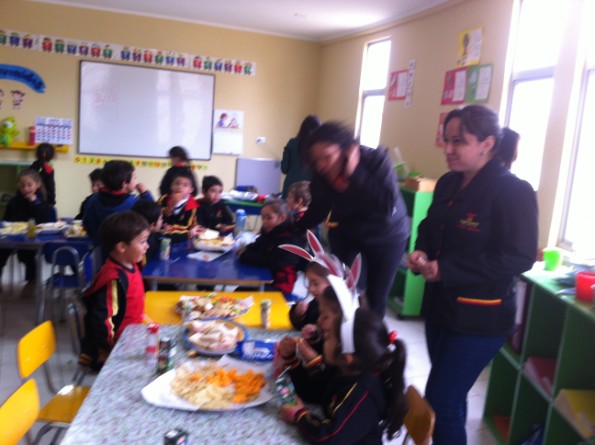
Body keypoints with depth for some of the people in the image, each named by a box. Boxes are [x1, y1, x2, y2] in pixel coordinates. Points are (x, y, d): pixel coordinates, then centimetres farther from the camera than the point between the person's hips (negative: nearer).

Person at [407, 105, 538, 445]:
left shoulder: (513, 191, -17)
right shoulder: (449, 183, 7)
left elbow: (519, 258, -23)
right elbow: (431, 227, 20)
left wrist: (446, 270, -25)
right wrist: (422, 253, -4)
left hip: (480, 317, -8)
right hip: (441, 305, 8)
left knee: (439, 402, -2)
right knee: (450, 397, 21)